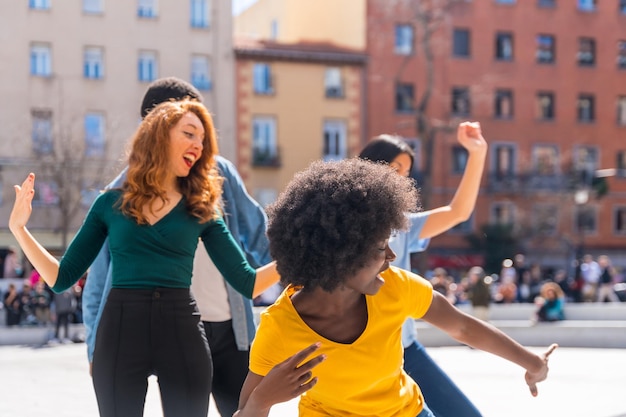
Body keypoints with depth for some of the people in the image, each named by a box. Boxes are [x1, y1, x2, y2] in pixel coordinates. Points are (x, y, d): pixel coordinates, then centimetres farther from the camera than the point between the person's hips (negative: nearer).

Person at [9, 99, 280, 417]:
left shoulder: (202, 210, 9)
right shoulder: (111, 204, 8)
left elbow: (246, 283, 6)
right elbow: (62, 278, 10)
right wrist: (19, 228, 1)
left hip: (182, 332, 1)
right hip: (120, 331, -1)